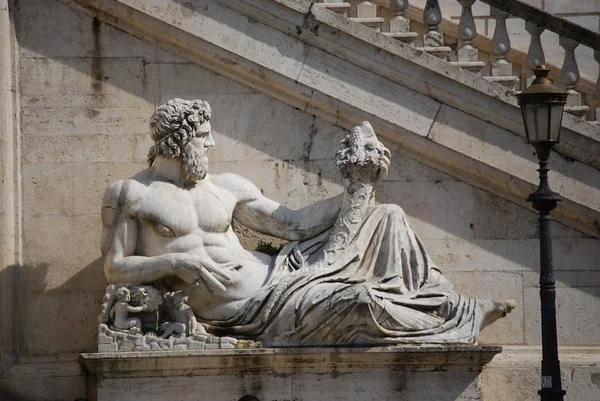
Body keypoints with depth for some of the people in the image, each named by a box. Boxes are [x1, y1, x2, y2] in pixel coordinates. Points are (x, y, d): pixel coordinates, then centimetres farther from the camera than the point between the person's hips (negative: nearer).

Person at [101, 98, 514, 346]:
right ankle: (450, 327, -3)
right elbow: (114, 268, -3)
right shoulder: (129, 194, -2)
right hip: (243, 312, -7)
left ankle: (456, 308, 1)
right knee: (358, 298, -28)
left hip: (272, 277, 7)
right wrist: (177, 261, -21)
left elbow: (293, 223, 11)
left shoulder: (226, 187, 11)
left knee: (387, 218, 1)